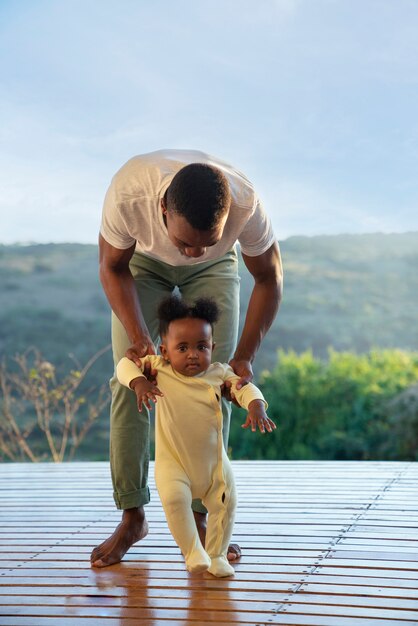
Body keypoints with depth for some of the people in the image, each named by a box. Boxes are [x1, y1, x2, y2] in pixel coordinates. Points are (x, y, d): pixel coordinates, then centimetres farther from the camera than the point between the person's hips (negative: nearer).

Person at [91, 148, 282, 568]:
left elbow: (268, 277, -19)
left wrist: (244, 356, -25)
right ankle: (132, 517, 1)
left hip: (214, 269, 0)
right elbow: (113, 268, -20)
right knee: (129, 379, -10)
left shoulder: (244, 203, -39)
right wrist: (139, 338, -31)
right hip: (142, 260, 0)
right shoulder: (128, 192, -41)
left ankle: (199, 518, 1)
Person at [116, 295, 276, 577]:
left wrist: (256, 407, -34)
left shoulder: (219, 372, -6)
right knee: (174, 499, -23)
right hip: (173, 462, -2)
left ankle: (217, 555, 23)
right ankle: (193, 553, -5)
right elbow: (126, 364, -5)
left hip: (214, 461, 2)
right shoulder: (158, 368, -8)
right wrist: (138, 381, -26)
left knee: (225, 502, 2)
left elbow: (245, 388, -12)